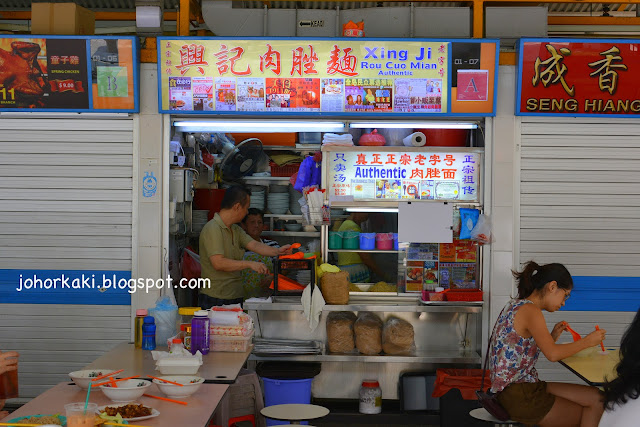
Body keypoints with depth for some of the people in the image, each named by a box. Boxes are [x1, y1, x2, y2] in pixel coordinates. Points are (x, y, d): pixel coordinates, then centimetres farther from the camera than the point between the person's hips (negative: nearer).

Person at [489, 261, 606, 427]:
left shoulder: (517, 306, 14)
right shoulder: (530, 310, -16)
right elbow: (552, 354, -24)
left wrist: (553, 336, 9)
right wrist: (587, 341, -11)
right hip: (517, 396, -9)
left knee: (595, 398, 5)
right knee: (591, 413, 2)